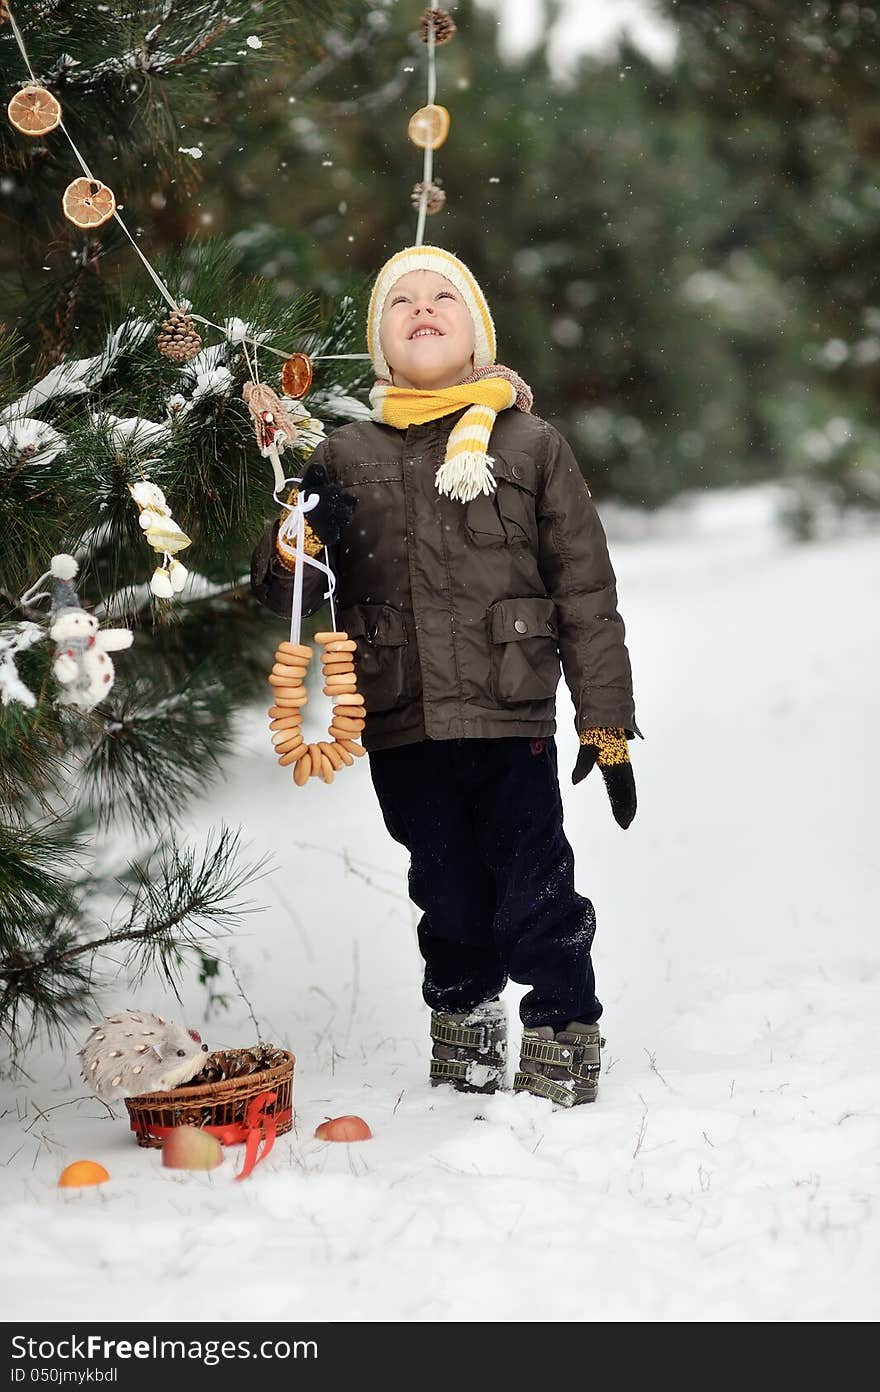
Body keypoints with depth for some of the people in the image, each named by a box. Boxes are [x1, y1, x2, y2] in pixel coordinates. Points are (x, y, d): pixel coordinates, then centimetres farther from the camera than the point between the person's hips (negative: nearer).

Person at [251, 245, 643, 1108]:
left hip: (511, 721, -2)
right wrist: (302, 540, -15)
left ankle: (563, 1034, 15)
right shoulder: (346, 457, 9)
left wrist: (607, 726, 0)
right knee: (448, 898, 14)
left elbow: (587, 594, 4)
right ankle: (465, 1019, 33)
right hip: (402, 729, 3)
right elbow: (280, 594, 8)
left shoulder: (531, 446, 3)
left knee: (535, 891, -2)